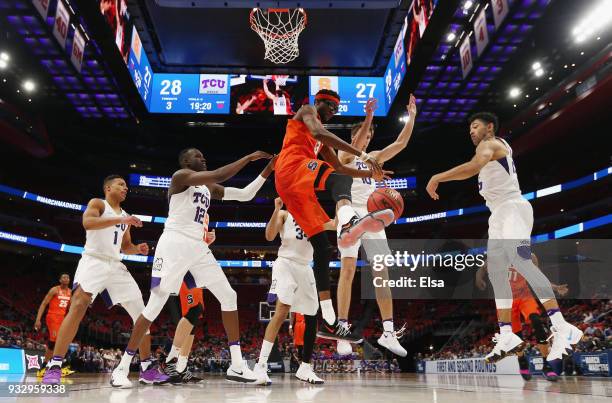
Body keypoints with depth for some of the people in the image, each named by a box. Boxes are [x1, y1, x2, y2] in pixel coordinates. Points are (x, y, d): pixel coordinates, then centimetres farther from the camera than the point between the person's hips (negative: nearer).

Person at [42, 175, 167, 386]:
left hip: (116, 265, 6)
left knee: (141, 312, -1)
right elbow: (87, 222, -20)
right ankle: (54, 367, -19)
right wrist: (120, 220, -27)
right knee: (78, 306, -26)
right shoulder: (97, 203, 3)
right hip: (94, 261, -6)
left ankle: (148, 369, 5)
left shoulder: (126, 216, 22)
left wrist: (138, 249, 5)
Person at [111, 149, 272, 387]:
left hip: (198, 247, 8)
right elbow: (218, 175, -19)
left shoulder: (209, 188, 20)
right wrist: (249, 158, -13)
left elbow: (246, 195, 19)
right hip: (174, 244, -8)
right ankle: (122, 368, 6)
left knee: (229, 296, 0)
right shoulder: (181, 176, -3)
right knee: (155, 306, -8)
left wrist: (268, 169, 13)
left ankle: (237, 366, 3)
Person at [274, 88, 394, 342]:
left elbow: (339, 167, 36)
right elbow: (319, 133, -12)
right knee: (339, 179, -35)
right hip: (292, 169, -8)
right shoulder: (307, 111, 11)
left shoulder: (322, 141, 37)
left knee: (322, 248, 1)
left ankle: (328, 322, 2)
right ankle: (347, 224, -70)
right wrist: (362, 155, -20)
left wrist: (371, 174, 24)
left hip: (293, 189, 8)